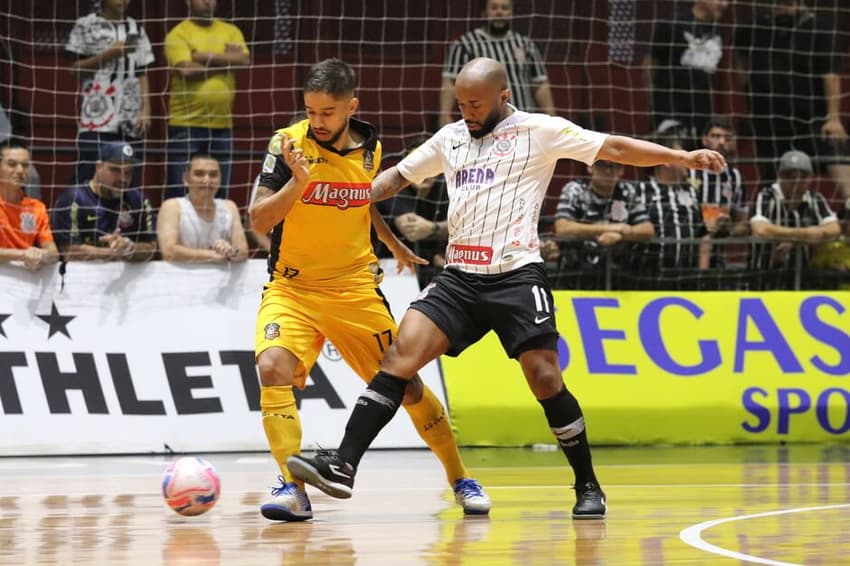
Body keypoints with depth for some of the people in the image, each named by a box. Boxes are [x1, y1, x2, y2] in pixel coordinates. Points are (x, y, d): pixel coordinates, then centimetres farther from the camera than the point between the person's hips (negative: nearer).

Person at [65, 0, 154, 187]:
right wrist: (107, 55, -11)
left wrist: (145, 110, 4)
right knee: (86, 178, -9)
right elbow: (74, 68, 0)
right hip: (97, 117, -4)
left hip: (131, 119, 4)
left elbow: (142, 73, 15)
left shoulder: (136, 29, 15)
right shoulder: (86, 26, 3)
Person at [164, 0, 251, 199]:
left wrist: (205, 57, -11)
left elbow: (244, 61, -4)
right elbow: (187, 70, -17)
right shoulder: (178, 34, -2)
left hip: (222, 125, 4)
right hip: (186, 124, -4)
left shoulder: (231, 31, 13)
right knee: (179, 190, -3)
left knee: (218, 193, 8)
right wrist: (226, 61, -5)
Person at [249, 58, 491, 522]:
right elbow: (259, 221, -18)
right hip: (292, 287, -2)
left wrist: (395, 245, 32)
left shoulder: (370, 149, 0)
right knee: (274, 367, -29)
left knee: (407, 385, 5)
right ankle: (293, 489, -24)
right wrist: (298, 181, -31)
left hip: (355, 288, 3)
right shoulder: (288, 144, -12)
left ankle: (460, 480, 24)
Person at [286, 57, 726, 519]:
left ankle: (588, 487, 10)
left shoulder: (539, 131, 1)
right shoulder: (450, 138, 16)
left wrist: (681, 157, -11)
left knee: (545, 379, -7)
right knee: (401, 354, -12)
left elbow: (614, 148, -3)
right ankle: (343, 465, -17)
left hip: (516, 274, -4)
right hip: (459, 276, 4)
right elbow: (398, 176, 27)